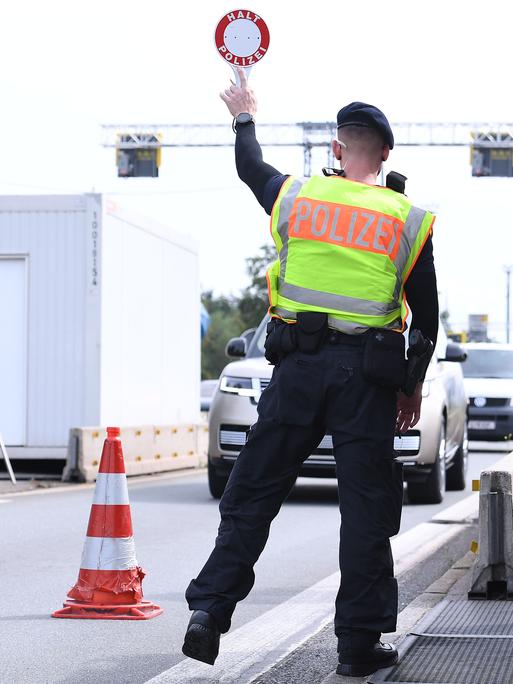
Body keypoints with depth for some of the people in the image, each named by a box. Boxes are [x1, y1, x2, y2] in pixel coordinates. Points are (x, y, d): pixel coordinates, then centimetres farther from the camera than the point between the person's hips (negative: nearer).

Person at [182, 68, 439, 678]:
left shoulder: (296, 195, 5)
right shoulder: (407, 220, 3)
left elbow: (250, 168, 28)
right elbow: (426, 314, 7)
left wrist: (244, 118, 47)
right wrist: (414, 385, 18)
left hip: (299, 365, 1)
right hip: (369, 374, -1)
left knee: (253, 491, 8)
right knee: (366, 506, 4)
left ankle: (210, 608, 0)